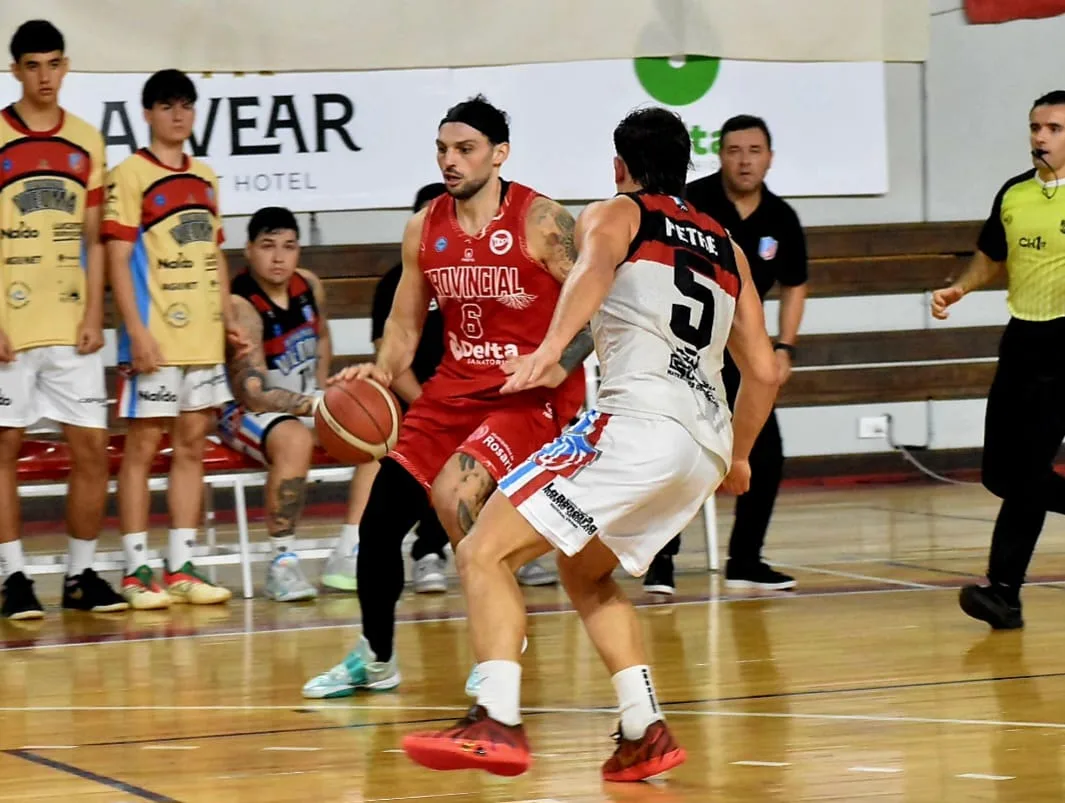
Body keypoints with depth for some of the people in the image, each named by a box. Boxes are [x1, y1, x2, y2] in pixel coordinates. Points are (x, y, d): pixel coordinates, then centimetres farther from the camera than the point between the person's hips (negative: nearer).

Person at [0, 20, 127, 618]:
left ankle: (82, 574, 12)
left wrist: (94, 315, 1)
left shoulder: (87, 142, 9)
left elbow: (94, 240, 11)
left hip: (70, 326, 3)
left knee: (92, 449, 2)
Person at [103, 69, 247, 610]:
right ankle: (136, 570, 0)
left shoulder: (205, 178, 15)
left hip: (203, 337, 6)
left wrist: (227, 317, 11)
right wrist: (136, 330, -17)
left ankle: (180, 567, 11)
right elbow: (118, 259, -10)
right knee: (142, 446, -3)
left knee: (192, 445, 7)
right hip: (154, 338, -6)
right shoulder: (130, 176, -5)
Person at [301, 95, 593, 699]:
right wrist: (382, 371, -7)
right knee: (381, 516, 3)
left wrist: (556, 366, -27)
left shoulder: (541, 222, -13)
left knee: (454, 493, -29)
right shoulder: (424, 230, 4)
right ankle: (376, 659, 26)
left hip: (532, 394, -6)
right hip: (455, 388, 6)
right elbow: (406, 325, 13)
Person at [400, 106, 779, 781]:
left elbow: (596, 266, -15)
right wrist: (738, 455, 41)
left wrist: (552, 347, -32)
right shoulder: (725, 246, 27)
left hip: (639, 420, -7)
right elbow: (764, 371, 26)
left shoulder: (614, 215, 11)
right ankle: (646, 734, 13)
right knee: (584, 572, 27)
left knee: (485, 552, -6)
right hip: (708, 442, 7)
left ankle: (497, 724, -25)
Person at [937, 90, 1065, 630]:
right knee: (1002, 472, 6)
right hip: (1022, 338, 7)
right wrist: (959, 288, 6)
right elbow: (990, 260, 24)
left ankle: (1004, 590, 0)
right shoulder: (1013, 194, 10)